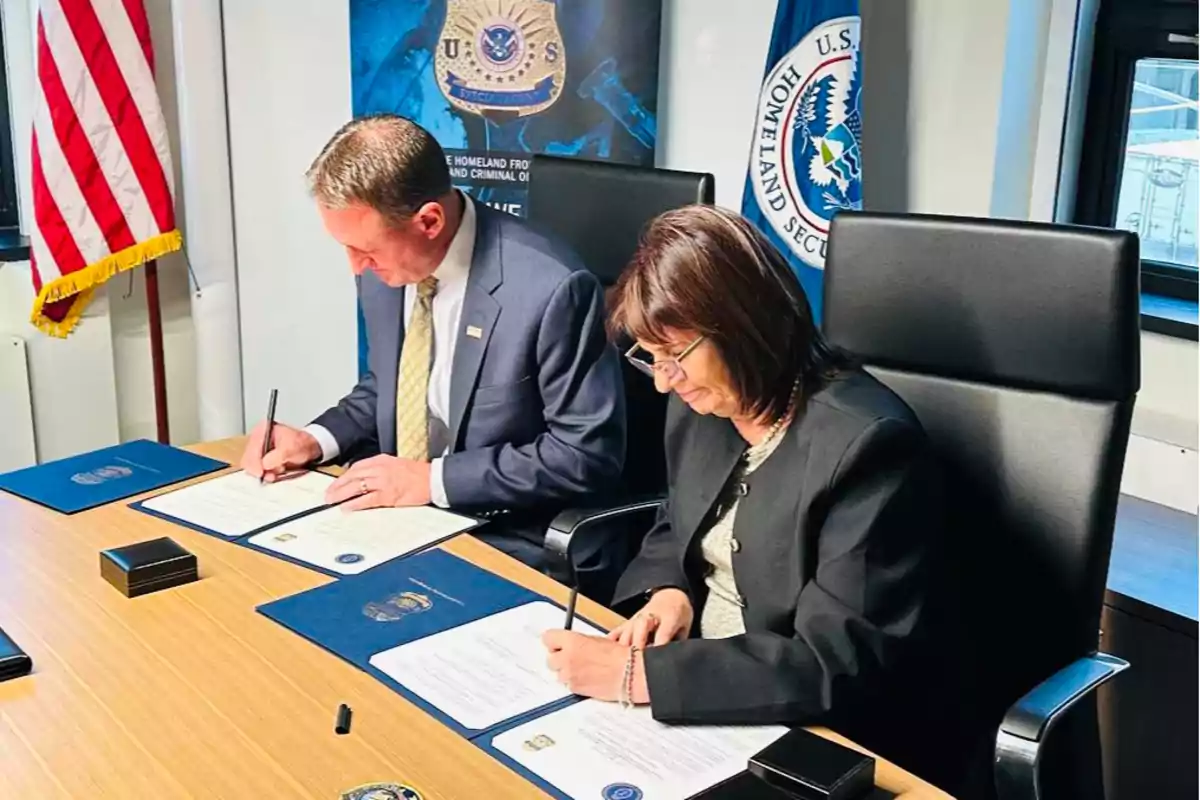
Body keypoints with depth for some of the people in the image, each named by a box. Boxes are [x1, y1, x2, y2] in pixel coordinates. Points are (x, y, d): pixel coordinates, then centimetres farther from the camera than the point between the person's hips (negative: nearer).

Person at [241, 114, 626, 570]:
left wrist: (434, 479, -20)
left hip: (503, 546, -6)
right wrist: (316, 440, -4)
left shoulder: (550, 289, -24)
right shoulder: (384, 265, -2)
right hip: (397, 519, 7)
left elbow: (588, 453, -19)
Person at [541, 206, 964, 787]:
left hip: (816, 744, -6)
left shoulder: (866, 444, -23)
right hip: (693, 689, 7)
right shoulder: (700, 402, -1)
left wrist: (639, 675, -27)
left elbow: (840, 663, -25)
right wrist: (669, 591, -7)